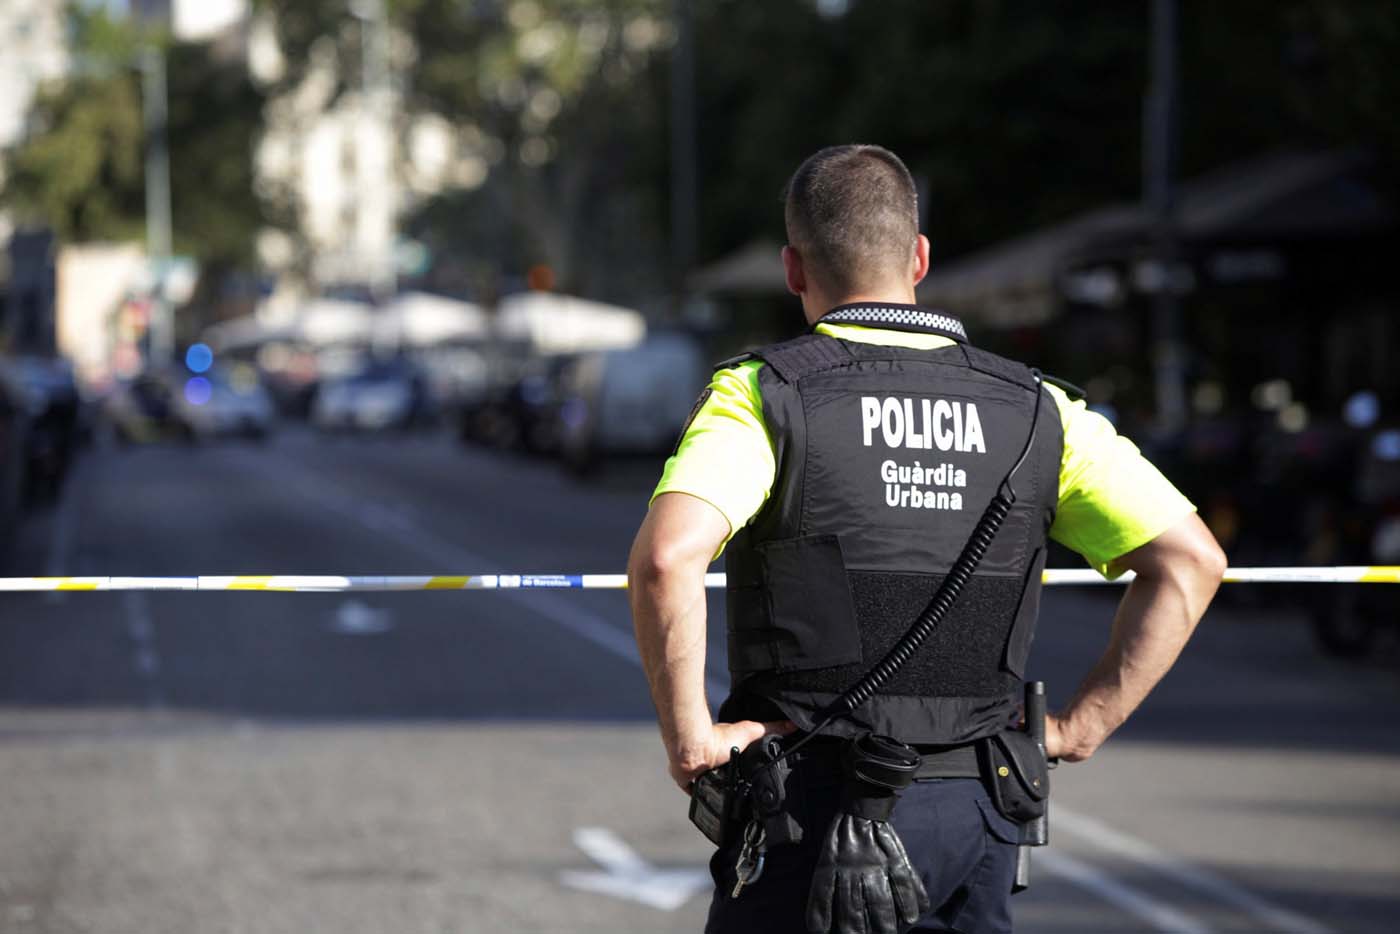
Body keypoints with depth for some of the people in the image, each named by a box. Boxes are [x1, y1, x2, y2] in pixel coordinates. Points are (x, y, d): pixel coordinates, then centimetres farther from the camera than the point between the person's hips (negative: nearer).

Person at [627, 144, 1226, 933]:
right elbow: (1191, 559, 1)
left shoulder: (763, 394, -6)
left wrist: (689, 735, -13)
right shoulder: (1034, 409, 6)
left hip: (817, 806, -4)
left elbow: (666, 557, -24)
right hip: (977, 811, 4)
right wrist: (1082, 728, 4)